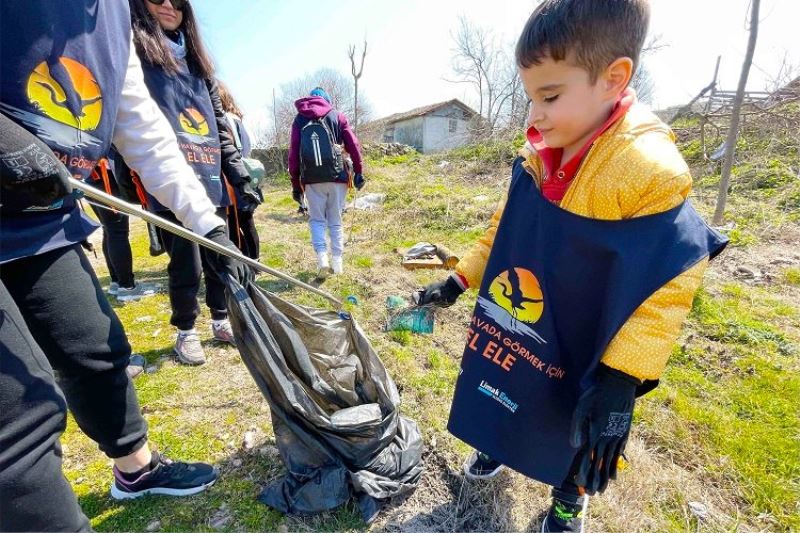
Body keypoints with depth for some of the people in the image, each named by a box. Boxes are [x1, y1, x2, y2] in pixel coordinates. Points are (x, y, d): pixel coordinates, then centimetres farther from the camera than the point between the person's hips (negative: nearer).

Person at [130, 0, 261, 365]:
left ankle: (221, 321, 29)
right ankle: (186, 331, 21)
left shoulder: (196, 61, 22)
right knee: (187, 264, -1)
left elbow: (221, 127, 19)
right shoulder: (129, 49, 6)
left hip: (211, 182, 5)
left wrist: (240, 177, 12)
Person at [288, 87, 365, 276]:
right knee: (335, 221, 9)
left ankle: (322, 256, -8)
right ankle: (337, 262, 10)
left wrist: (295, 184, 9)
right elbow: (353, 146, 2)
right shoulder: (337, 115, 10)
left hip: (311, 179, 0)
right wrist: (358, 172, 8)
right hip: (336, 176, 0)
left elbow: (293, 153, 7)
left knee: (317, 220, 11)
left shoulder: (299, 119, 11)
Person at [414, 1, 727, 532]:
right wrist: (456, 281, 2)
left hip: (577, 357, -4)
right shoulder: (536, 160, -7)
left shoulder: (649, 171, -26)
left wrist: (619, 379, -27)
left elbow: (664, 291, -24)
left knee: (573, 433, 22)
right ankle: (497, 448, 58)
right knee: (502, 402, 26)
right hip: (510, 338, 5)